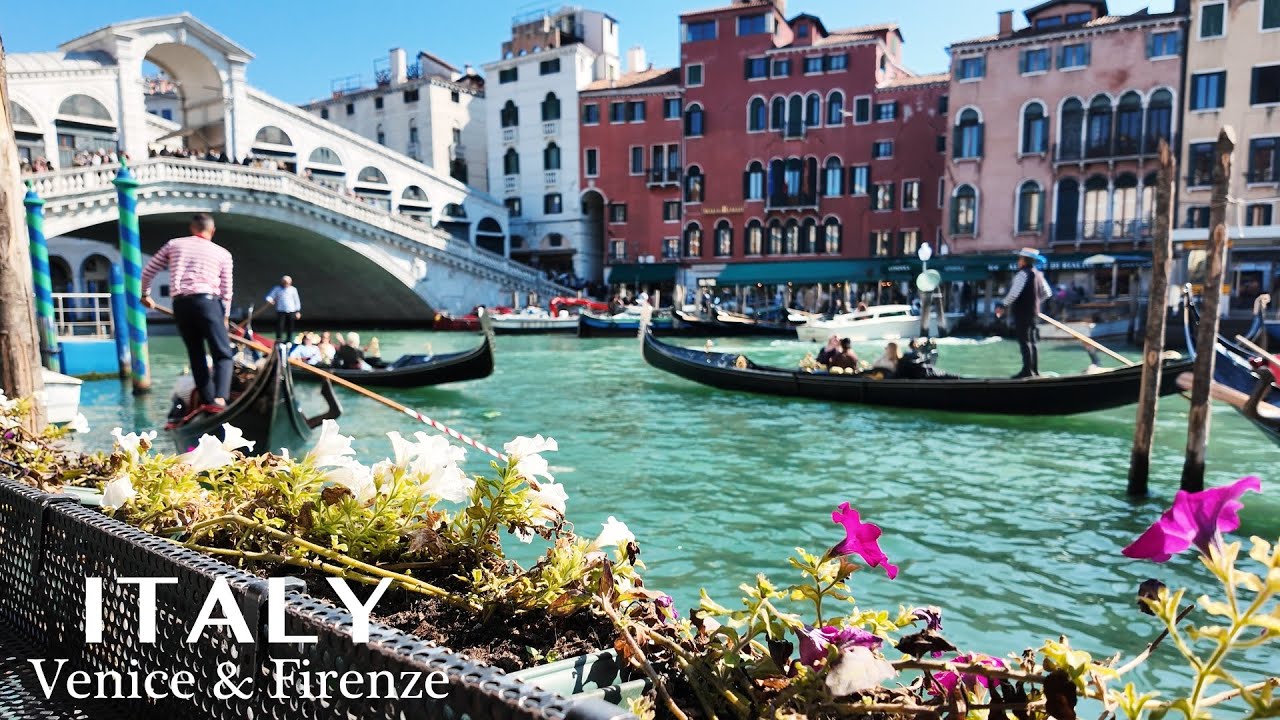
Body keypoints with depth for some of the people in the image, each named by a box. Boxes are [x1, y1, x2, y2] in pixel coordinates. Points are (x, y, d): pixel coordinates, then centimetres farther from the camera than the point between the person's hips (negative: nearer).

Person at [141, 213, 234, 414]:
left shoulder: (174, 244, 18)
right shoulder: (222, 253, 11)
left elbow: (148, 271, 22)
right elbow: (226, 290, 10)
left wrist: (145, 294, 37)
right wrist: (225, 316, 20)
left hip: (180, 304, 3)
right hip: (207, 301, -3)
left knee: (195, 354, 14)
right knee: (223, 354, -3)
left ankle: (207, 400, 15)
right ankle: (219, 398, -24)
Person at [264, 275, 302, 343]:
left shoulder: (293, 289, 8)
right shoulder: (277, 289, 5)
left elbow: (297, 300, 11)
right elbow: (270, 296, 4)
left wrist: (298, 311, 8)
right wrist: (269, 300, -21)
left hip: (291, 311, 1)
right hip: (281, 311, -1)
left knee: (290, 326, 5)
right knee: (280, 325, -9)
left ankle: (289, 340, 17)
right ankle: (278, 339, -5)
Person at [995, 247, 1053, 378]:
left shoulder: (1023, 274, -14)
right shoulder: (1038, 274, 13)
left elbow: (1014, 293, -22)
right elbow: (1047, 293, 19)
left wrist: (1003, 306, -13)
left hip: (1022, 312, -9)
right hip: (1033, 312, 9)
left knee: (1024, 341, -8)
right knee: (1031, 341, 13)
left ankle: (1027, 370, -9)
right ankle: (1034, 370, 17)